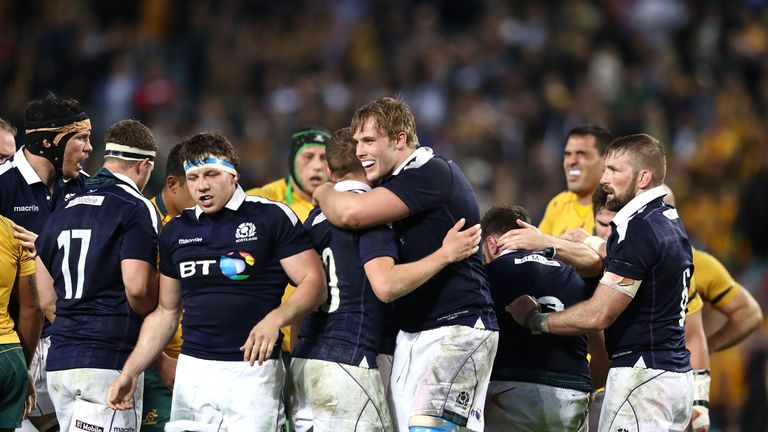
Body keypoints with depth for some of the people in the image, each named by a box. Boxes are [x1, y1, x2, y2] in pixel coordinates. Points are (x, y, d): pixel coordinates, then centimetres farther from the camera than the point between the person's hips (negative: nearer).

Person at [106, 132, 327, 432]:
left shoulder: (272, 218, -1)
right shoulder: (176, 232, 14)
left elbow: (313, 283, -5)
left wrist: (274, 319, -23)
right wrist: (130, 372, 11)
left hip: (252, 369, -4)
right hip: (192, 370, 4)